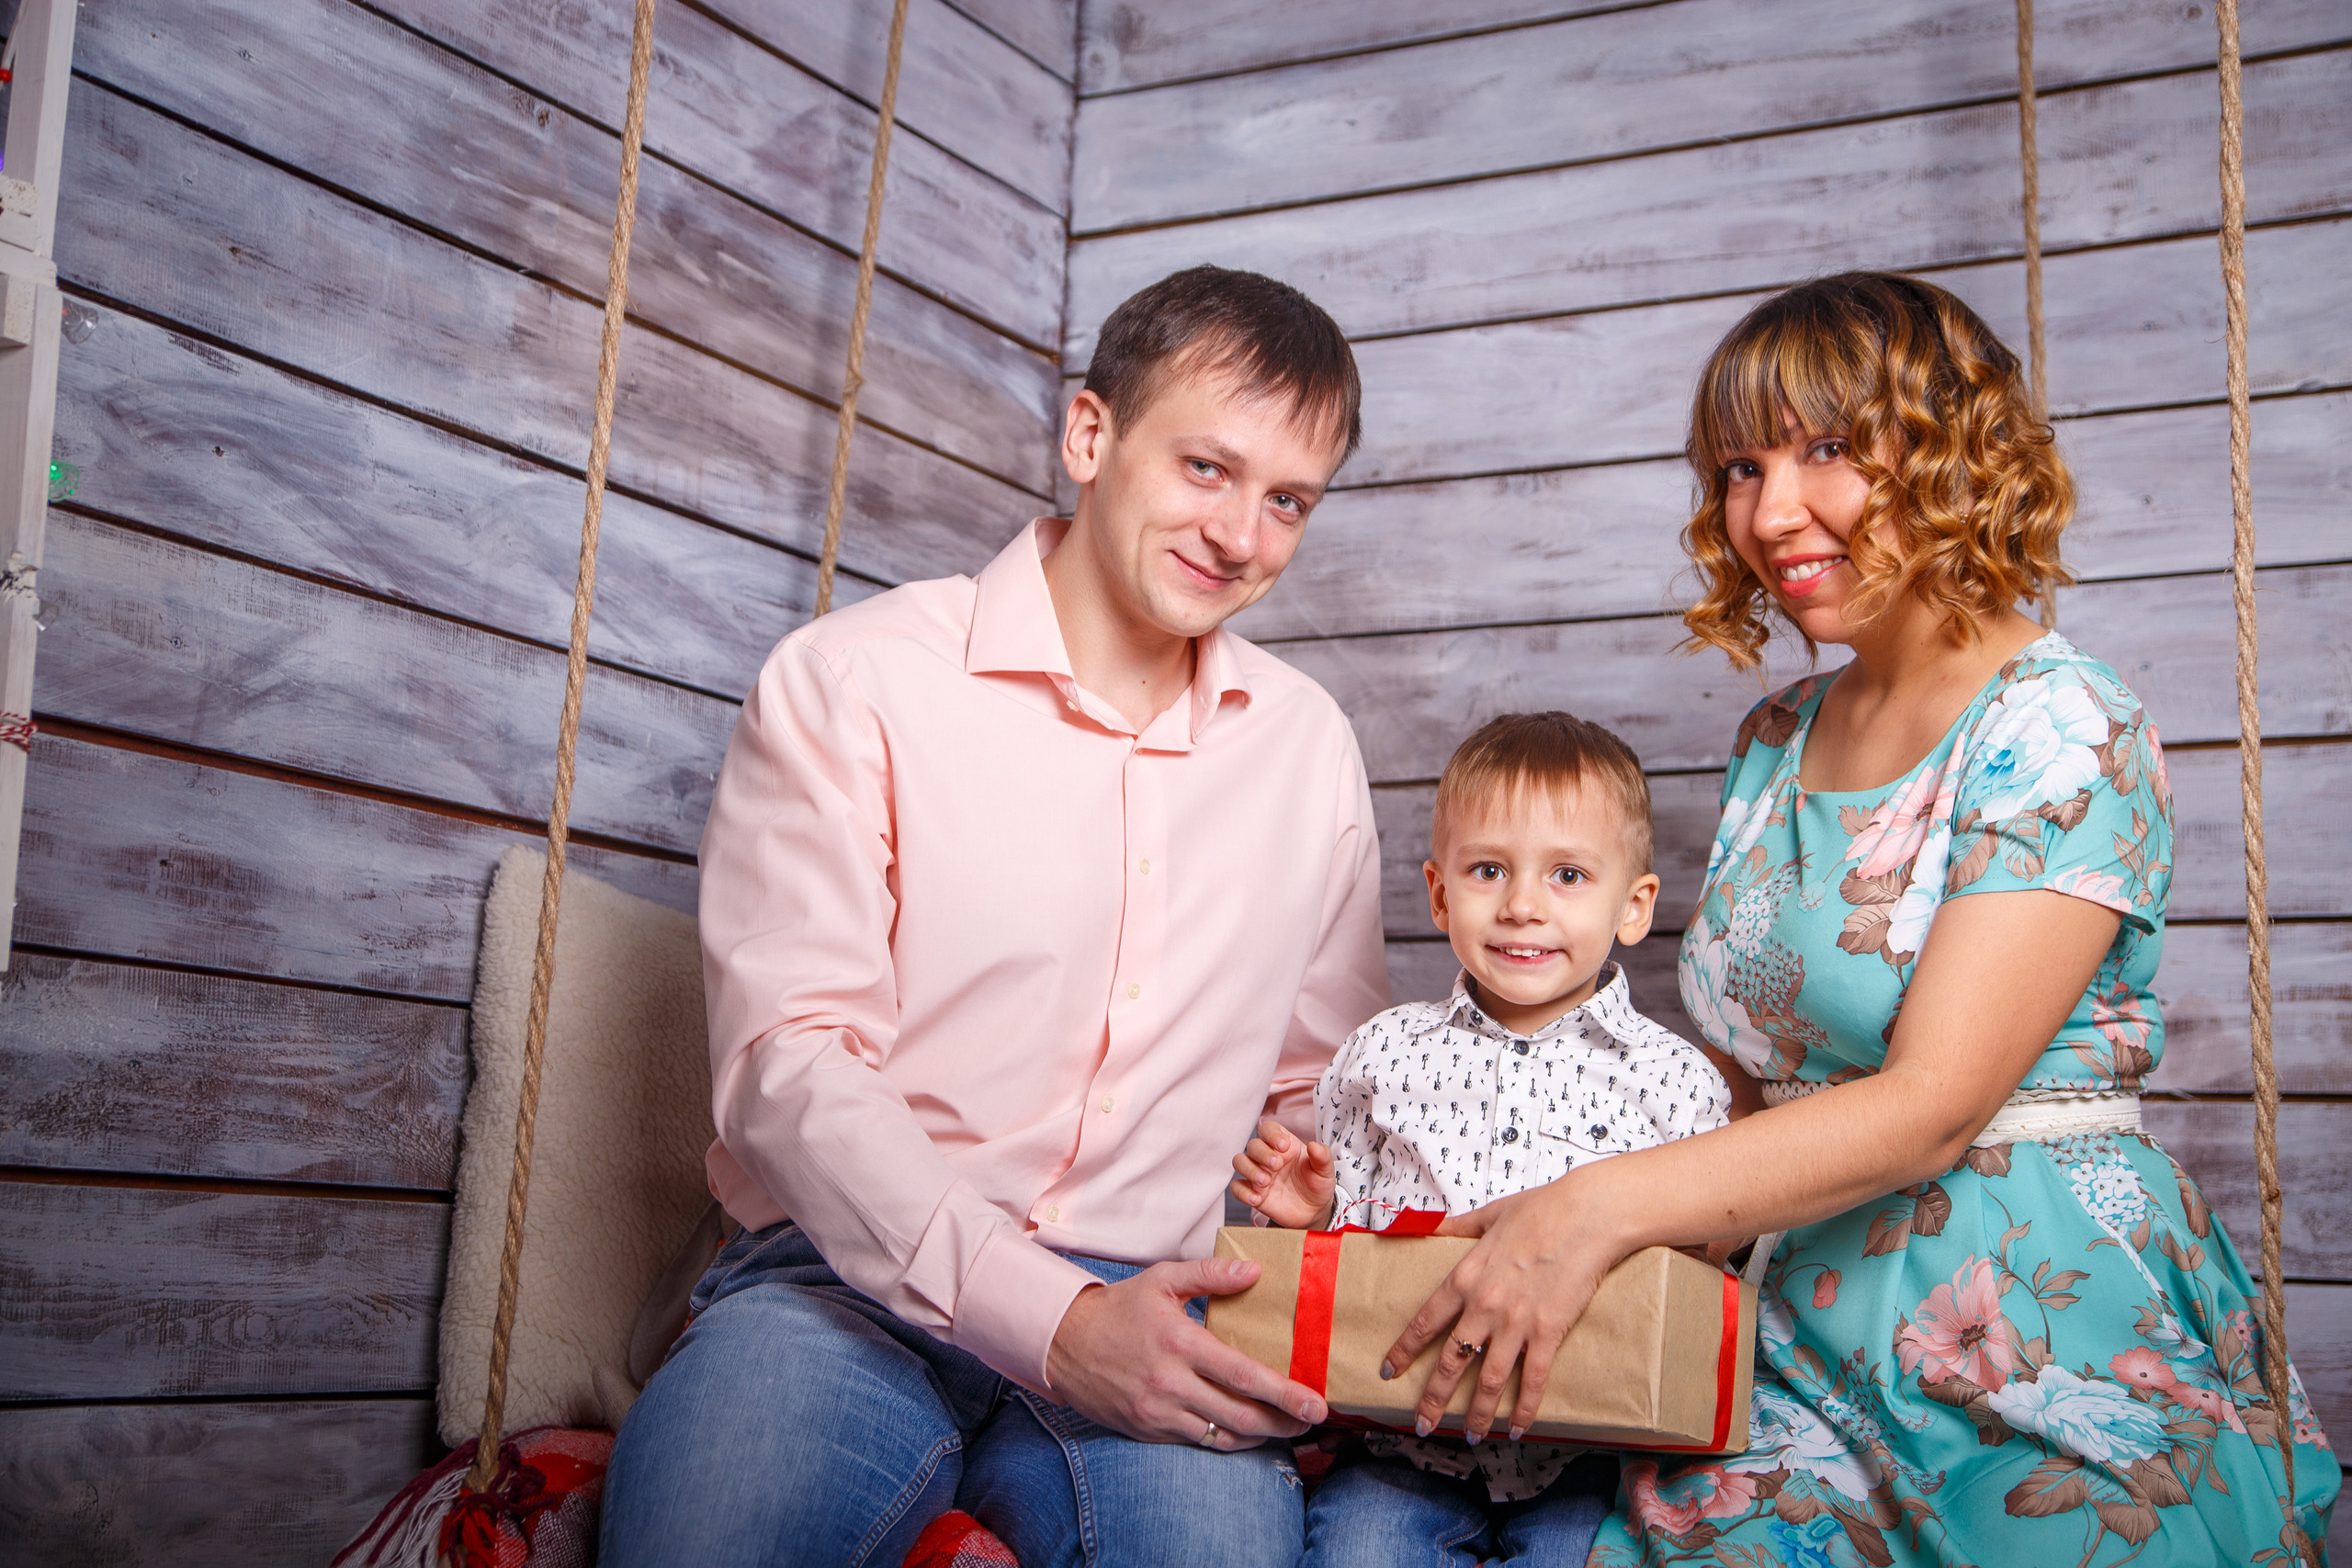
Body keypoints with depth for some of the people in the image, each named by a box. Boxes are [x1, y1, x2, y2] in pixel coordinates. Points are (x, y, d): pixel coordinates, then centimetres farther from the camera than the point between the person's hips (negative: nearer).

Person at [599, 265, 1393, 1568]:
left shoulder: (1310, 745, 14)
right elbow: (786, 1062, -10)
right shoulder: (847, 680, -1)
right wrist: (1047, 1319, -21)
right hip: (853, 1279, -2)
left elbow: (1323, 1089, 21)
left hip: (1147, 1307, 3)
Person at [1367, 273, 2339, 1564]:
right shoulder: (1775, 745, 11)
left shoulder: (2062, 729, -9)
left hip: (2053, 1359, -5)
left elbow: (1933, 1103, -19)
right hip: (1812, 1341, 5)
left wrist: (1603, 1205, -27)